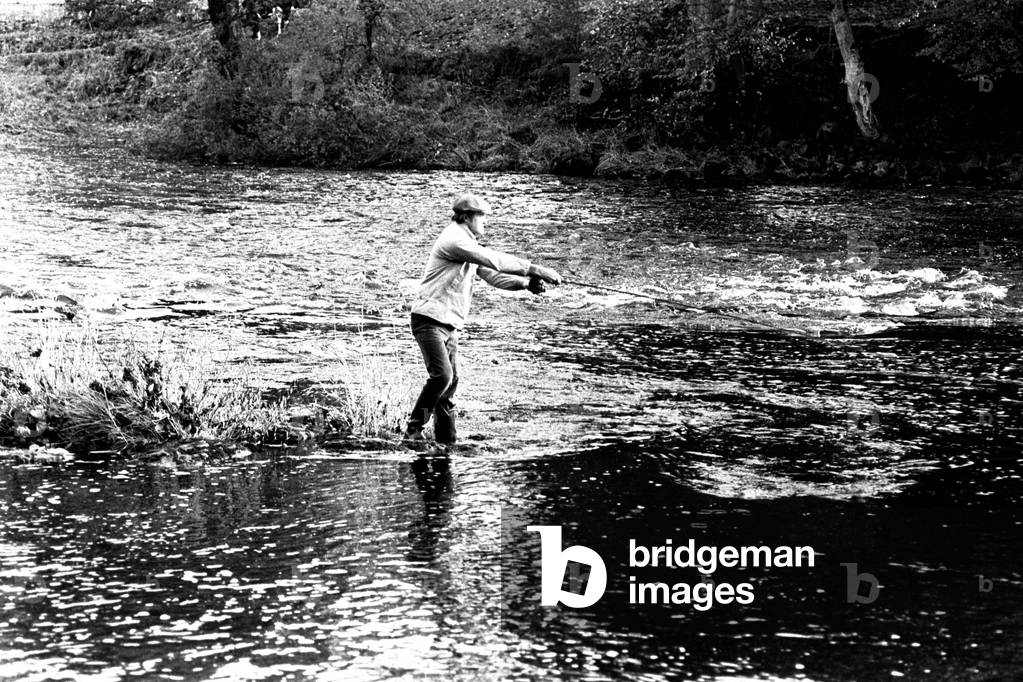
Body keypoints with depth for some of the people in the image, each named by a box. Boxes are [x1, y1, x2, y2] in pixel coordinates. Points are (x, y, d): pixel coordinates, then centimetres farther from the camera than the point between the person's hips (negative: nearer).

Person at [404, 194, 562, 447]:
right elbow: (494, 260, -22)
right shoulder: (454, 240, -14)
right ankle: (414, 428, -8)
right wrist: (535, 269, -22)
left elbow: (492, 275, 13)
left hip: (449, 324, 10)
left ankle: (447, 439, 9)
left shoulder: (470, 245, 18)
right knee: (442, 375, -19)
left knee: (451, 380, 6)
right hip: (430, 319, -10)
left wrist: (527, 282, -4)